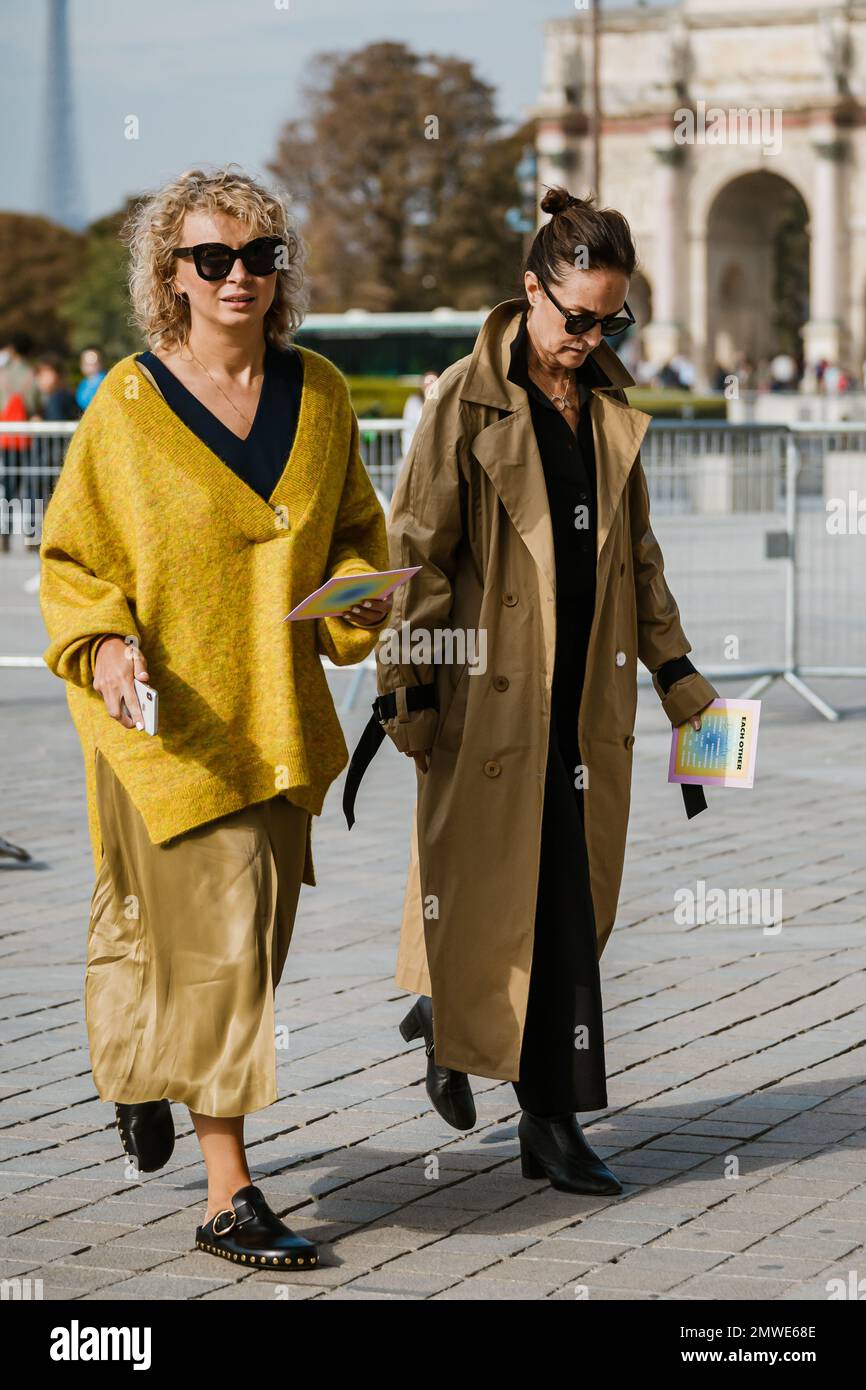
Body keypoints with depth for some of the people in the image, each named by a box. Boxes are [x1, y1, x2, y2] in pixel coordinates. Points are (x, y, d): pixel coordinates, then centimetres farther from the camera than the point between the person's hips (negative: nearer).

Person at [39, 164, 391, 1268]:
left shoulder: (319, 394, 4)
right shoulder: (128, 405, -8)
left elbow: (354, 528, 16)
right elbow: (72, 559, -2)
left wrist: (359, 596, -5)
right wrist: (103, 645, -20)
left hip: (276, 712, 5)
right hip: (165, 713, -5)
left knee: (251, 926, 14)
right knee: (216, 934, -8)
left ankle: (150, 1068, 45)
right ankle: (229, 1198, -1)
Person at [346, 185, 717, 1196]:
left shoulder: (611, 407, 12)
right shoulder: (469, 400, -7)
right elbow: (418, 551, -7)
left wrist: (676, 675, 17)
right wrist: (406, 688, -11)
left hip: (586, 693, 6)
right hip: (494, 687, -6)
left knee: (574, 900, 6)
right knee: (519, 893, -3)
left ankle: (446, 1010, 30)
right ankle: (548, 1116, 11)